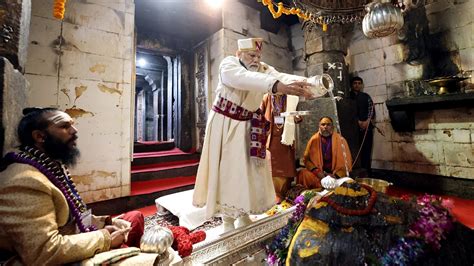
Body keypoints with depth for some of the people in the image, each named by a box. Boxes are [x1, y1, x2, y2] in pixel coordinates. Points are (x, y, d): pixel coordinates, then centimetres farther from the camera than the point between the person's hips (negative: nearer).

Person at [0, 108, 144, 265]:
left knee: (135, 218, 12)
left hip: (76, 240, 9)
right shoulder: (25, 182, -26)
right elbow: (44, 253, -31)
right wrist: (104, 239, -21)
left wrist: (106, 222, -1)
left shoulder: (53, 167, 5)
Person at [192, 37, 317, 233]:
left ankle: (243, 214, 23)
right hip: (224, 123, -4)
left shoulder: (263, 69, 2)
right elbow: (244, 78, -36)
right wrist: (276, 86, -50)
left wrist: (303, 84, -39)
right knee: (226, 170, -1)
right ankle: (227, 219, 14)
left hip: (248, 126, 5)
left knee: (248, 170, 6)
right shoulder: (228, 64, -13)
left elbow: (281, 76, -19)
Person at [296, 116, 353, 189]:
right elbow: (306, 159, 3)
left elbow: (346, 161, 1)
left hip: (337, 174, -1)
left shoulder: (340, 140, -2)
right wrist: (317, 171, -12)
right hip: (319, 173, 2)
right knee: (302, 174, -25)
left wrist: (336, 175, -11)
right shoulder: (314, 139, 1)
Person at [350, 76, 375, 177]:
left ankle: (367, 171, 11)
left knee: (367, 150, 2)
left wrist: (367, 121, -11)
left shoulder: (366, 96, 16)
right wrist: (358, 121, -13)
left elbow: (371, 109, 6)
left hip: (367, 126, 3)